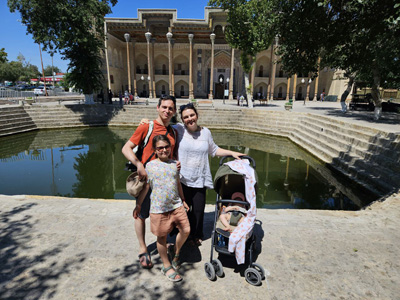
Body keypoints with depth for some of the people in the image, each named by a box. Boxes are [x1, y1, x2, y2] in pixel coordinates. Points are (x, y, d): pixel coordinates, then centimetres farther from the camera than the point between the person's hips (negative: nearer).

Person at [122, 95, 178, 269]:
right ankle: (143, 250, 24)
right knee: (142, 214, 7)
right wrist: (139, 165, -25)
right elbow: (126, 148, -11)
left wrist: (176, 164, -1)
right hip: (147, 177, -5)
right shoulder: (146, 127, -8)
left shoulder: (173, 132, 10)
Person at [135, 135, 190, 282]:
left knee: (186, 230, 1)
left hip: (176, 205, 4)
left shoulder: (174, 164, 6)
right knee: (162, 237, 8)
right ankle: (167, 266, 28)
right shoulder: (150, 166, -4)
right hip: (158, 208, -3)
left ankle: (176, 254, 30)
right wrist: (138, 205, 6)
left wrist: (183, 200, 22)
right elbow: (145, 187, 2)